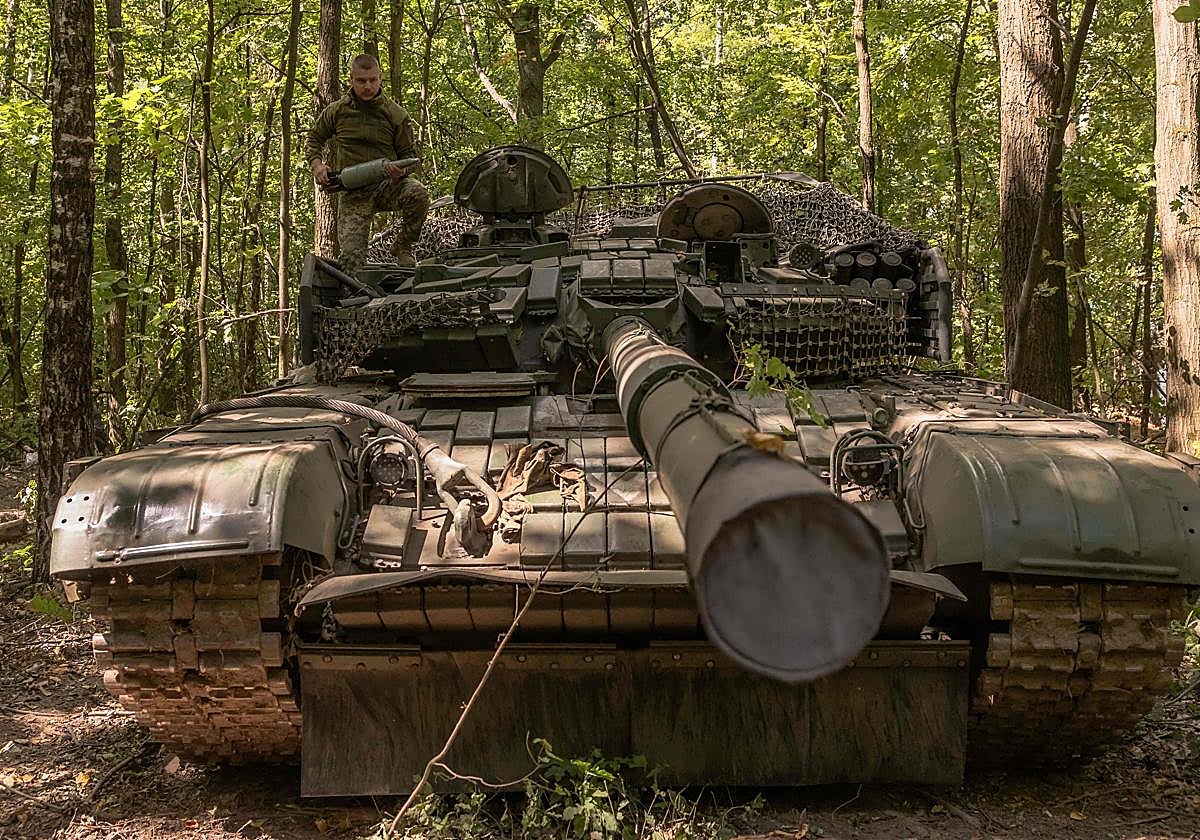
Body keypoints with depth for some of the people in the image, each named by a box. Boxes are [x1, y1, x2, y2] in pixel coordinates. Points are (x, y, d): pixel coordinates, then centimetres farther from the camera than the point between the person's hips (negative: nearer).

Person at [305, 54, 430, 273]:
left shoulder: (395, 114, 2)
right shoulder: (337, 111, 6)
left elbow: (408, 152, 9)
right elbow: (314, 139, 22)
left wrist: (402, 170, -15)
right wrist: (316, 164, 1)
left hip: (387, 183, 0)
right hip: (353, 193, 1)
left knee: (418, 193, -33)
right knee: (351, 254, -14)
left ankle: (402, 247, -11)